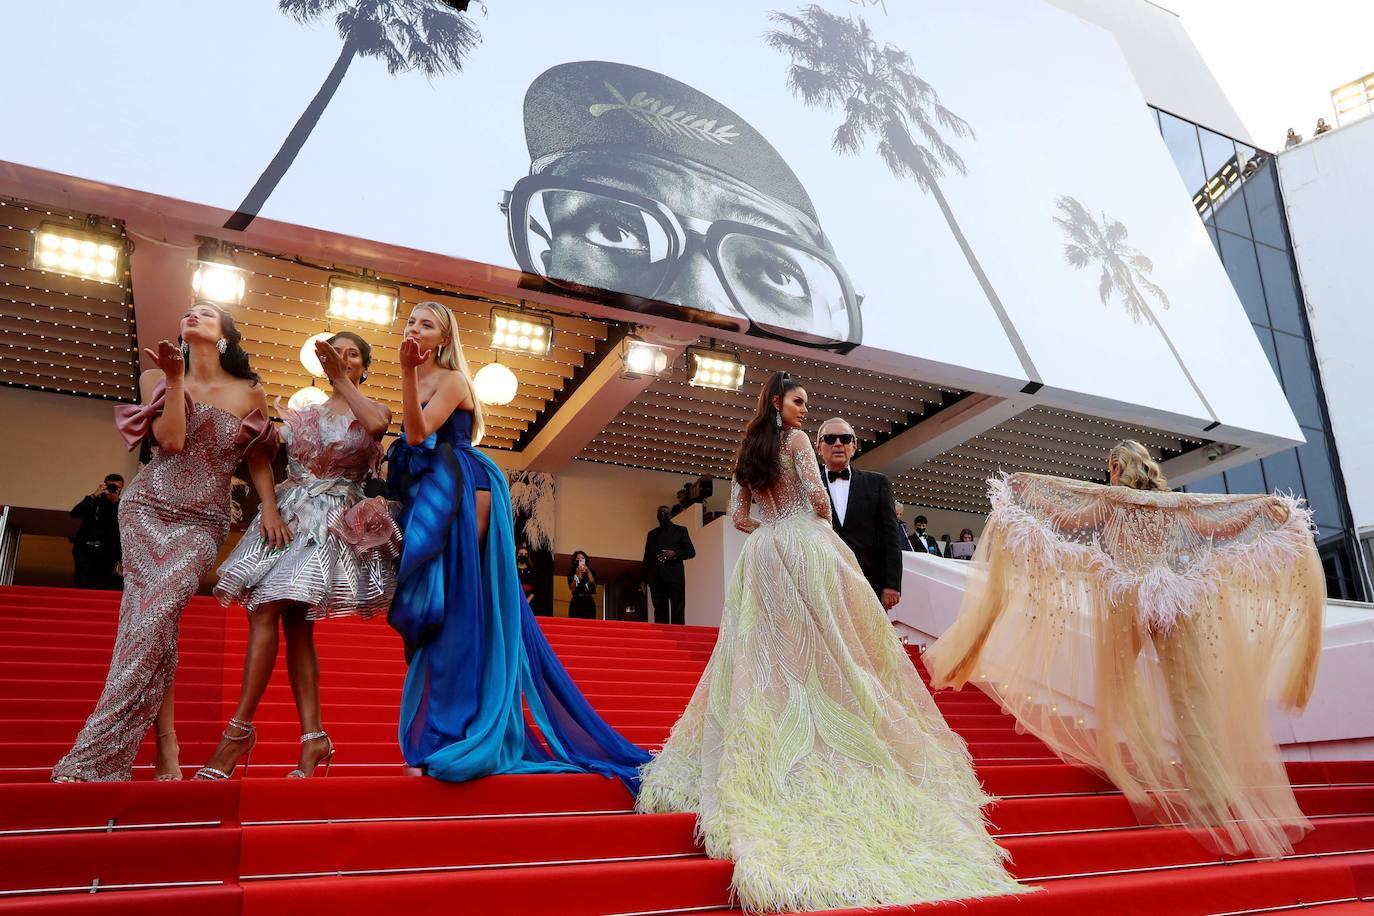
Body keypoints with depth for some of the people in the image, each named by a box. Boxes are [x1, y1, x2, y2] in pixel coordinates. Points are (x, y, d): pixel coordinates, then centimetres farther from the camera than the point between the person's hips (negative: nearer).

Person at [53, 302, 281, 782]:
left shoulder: (250, 392, 8)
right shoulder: (158, 378, 10)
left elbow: (258, 459, 10)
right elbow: (171, 441, -4)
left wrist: (269, 507, -3)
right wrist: (175, 379, -7)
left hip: (203, 523, -1)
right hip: (148, 507, 1)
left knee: (153, 618, -19)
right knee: (156, 621, -14)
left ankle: (97, 754, -15)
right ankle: (166, 750, -9)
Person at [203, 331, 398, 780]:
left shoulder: (373, 409, 7)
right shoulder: (302, 414, 22)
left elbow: (377, 425, -18)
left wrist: (342, 380, -14)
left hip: (331, 523, -5)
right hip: (287, 518, 6)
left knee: (265, 610, -17)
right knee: (295, 624, -4)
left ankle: (240, 729, -13)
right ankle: (313, 737, -4)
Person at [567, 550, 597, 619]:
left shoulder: (591, 573, 14)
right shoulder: (572, 574, 13)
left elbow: (594, 586, -2)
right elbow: (572, 588, -2)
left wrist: (588, 572, -5)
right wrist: (577, 574, -10)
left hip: (588, 603, 0)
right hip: (576, 603, 0)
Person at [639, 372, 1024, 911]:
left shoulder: (747, 452, 16)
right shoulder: (795, 439, -3)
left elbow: (739, 517, 15)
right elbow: (818, 498, -11)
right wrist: (818, 526, 8)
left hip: (763, 559, 7)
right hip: (805, 550, -6)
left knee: (769, 655, 7)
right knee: (823, 650, -2)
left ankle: (758, 760, 5)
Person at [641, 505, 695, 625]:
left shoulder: (680, 530, 12)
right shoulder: (652, 534, 21)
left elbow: (691, 552, 7)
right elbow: (646, 557, 18)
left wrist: (674, 553, -11)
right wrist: (643, 578, 8)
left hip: (674, 577, -3)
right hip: (656, 578, 3)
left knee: (677, 613, -7)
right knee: (660, 613, 0)